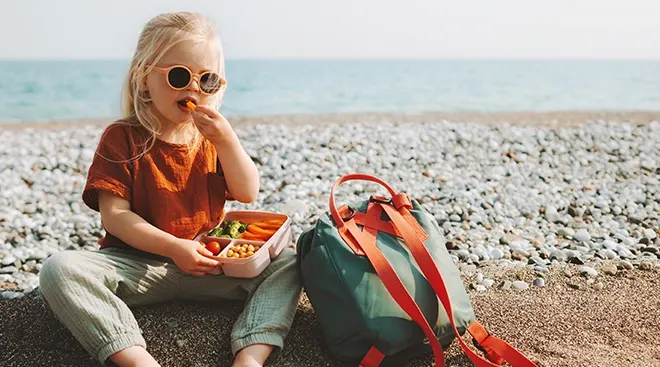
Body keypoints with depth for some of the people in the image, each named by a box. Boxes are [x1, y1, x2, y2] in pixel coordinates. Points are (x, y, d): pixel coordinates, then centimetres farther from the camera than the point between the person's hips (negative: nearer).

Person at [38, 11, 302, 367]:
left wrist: (227, 141, -16)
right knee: (59, 269, -30)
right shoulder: (122, 137, -4)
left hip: (206, 264, 3)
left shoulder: (212, 136, 7)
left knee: (285, 264, -15)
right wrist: (174, 248, -24)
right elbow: (114, 214, -12)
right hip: (137, 263, -3)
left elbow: (247, 193, -1)